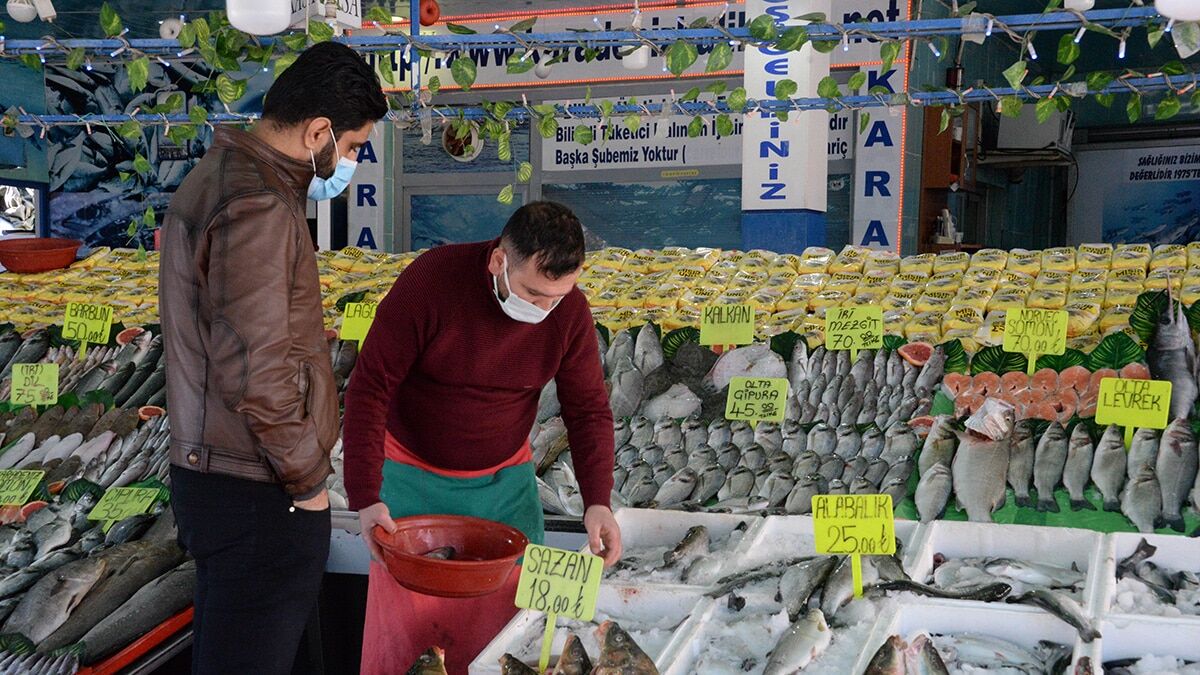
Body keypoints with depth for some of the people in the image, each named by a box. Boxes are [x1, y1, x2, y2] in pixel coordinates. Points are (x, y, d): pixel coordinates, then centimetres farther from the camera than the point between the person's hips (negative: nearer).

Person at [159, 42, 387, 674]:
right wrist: (307, 480, -12)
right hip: (258, 497, -10)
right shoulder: (255, 207, -21)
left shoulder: (217, 177, 12)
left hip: (211, 477, 10)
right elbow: (257, 373, -25)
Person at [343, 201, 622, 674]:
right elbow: (369, 389, -19)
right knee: (403, 624, 1)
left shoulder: (570, 311, -12)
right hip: (415, 477, -3)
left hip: (506, 480, 3)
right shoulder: (431, 280, -22)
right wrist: (366, 498, -25)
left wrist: (597, 501, -16)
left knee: (512, 616, 4)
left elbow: (588, 409, -3)